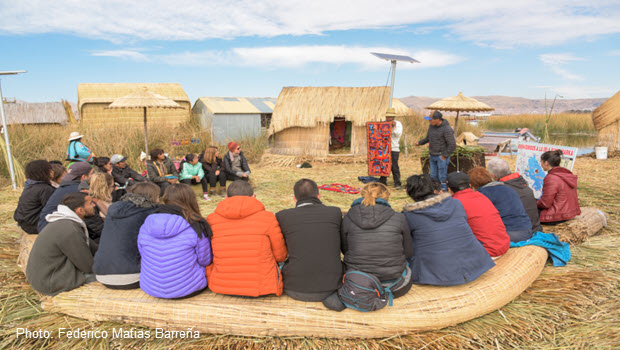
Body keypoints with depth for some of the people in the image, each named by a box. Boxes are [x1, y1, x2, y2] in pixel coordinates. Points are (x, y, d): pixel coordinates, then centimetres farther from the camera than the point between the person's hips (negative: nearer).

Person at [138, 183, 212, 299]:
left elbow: (143, 255, 11)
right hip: (187, 289, -5)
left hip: (150, 288, 5)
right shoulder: (195, 227, -16)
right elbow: (205, 261, -5)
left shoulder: (145, 226, -4)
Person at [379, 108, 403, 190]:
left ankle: (397, 184, 2)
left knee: (394, 167, -5)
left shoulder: (398, 124, 4)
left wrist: (394, 127, -18)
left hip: (394, 148, -3)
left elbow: (398, 134, -8)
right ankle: (383, 182, 16)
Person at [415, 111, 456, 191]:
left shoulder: (447, 129, -19)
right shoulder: (431, 126, 3)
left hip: (442, 156, -7)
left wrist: (444, 156, -16)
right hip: (433, 156, 7)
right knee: (433, 176, 12)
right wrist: (419, 142, 12)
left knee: (442, 177, -2)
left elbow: (452, 145, -18)